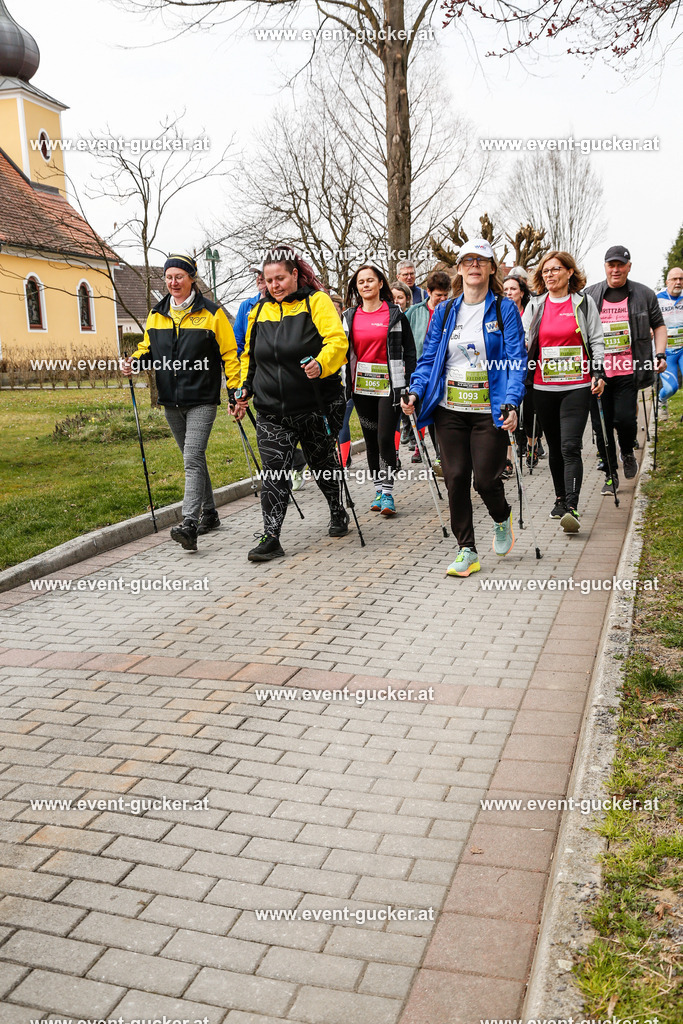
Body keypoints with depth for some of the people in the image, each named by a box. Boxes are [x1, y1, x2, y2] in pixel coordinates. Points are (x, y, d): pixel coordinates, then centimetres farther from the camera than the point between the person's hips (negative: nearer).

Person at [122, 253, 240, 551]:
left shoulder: (211, 313, -2)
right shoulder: (157, 314, 12)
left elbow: (228, 353, -1)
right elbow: (148, 348, 20)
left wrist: (235, 391, -7)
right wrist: (134, 361, -2)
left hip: (202, 400, -6)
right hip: (171, 401, 6)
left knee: (192, 459, -17)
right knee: (193, 459, 15)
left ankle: (189, 524, -22)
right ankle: (209, 514, 28)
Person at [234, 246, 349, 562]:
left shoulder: (317, 301, -4)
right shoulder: (259, 310, 13)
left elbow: (337, 340, -15)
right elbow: (250, 355, 24)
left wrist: (321, 364, -34)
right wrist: (245, 389, 15)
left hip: (317, 406, -3)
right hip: (272, 411, 4)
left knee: (322, 463, 14)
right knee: (273, 473, -5)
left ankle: (338, 514, 38)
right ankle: (270, 539, -4)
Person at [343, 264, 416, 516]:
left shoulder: (395, 313, 1)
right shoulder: (349, 316, 9)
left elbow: (410, 350, 2)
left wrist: (409, 382, -4)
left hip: (389, 384, -4)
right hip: (361, 385, 4)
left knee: (386, 437, -10)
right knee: (370, 438, 9)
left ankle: (387, 492, -3)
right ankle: (378, 489, 18)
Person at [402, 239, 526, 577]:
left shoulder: (504, 309, 1)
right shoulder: (444, 311, 11)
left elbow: (516, 359, -6)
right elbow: (429, 357, 11)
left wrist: (511, 403, -20)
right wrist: (415, 393, -6)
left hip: (490, 411, -3)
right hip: (450, 410, 3)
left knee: (486, 479, -4)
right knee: (456, 479, 2)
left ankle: (502, 520, 32)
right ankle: (467, 550, 14)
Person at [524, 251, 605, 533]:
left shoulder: (584, 302, 5)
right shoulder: (535, 306, 10)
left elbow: (596, 340, 6)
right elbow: (522, 343, 13)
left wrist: (598, 372, -4)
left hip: (577, 386, -3)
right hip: (544, 387, 3)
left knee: (570, 447, -14)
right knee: (555, 447, 12)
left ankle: (572, 508, -18)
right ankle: (560, 499, 28)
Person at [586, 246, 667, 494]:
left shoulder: (644, 294, 7)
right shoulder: (589, 295, 8)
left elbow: (658, 325, 14)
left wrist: (660, 355, 1)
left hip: (628, 373, -1)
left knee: (624, 418, -14)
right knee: (601, 425, 3)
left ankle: (627, 453, 21)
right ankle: (610, 475, 18)